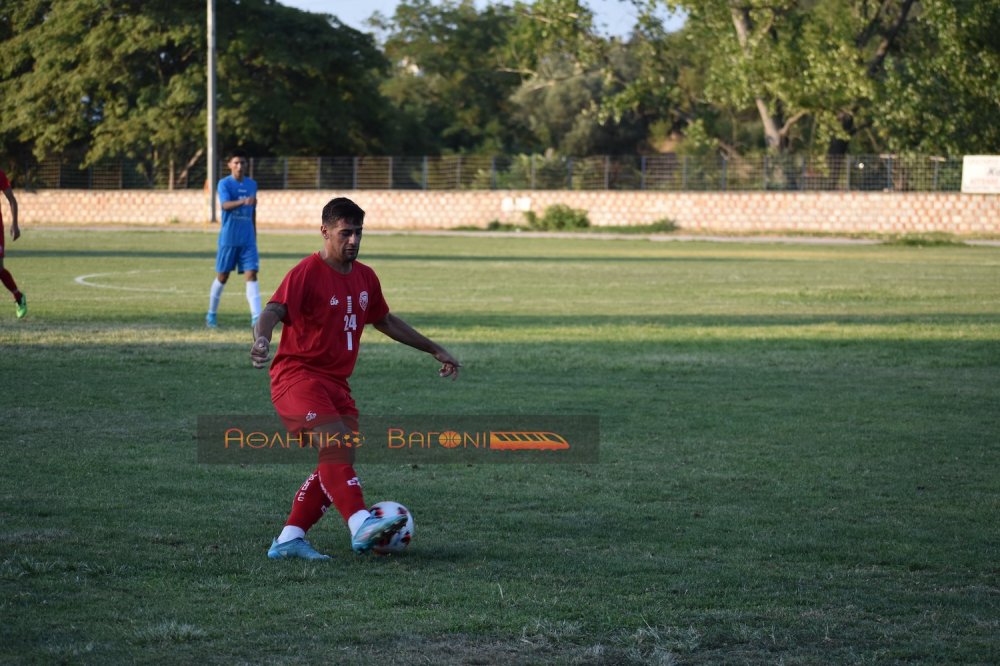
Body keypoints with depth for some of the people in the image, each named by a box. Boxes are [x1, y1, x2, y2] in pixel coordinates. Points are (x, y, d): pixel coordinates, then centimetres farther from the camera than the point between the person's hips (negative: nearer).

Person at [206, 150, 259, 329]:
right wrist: (243, 201, -44)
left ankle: (256, 316, -14)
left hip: (248, 239, 3)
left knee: (251, 274, -8)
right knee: (222, 276, 7)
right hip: (228, 238, -3)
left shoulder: (252, 184, 8)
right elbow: (225, 205, -25)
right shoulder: (224, 184, -7)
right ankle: (211, 314, 23)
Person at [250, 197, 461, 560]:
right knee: (335, 439, -28)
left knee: (337, 462, 1)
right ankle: (361, 524, -39)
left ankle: (290, 538, 7)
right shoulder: (306, 273, -11)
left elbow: (385, 321, 29)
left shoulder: (365, 277, 13)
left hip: (336, 382, 8)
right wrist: (261, 340, -49)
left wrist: (435, 350, 32)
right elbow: (273, 310, -26)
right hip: (297, 376, -8)